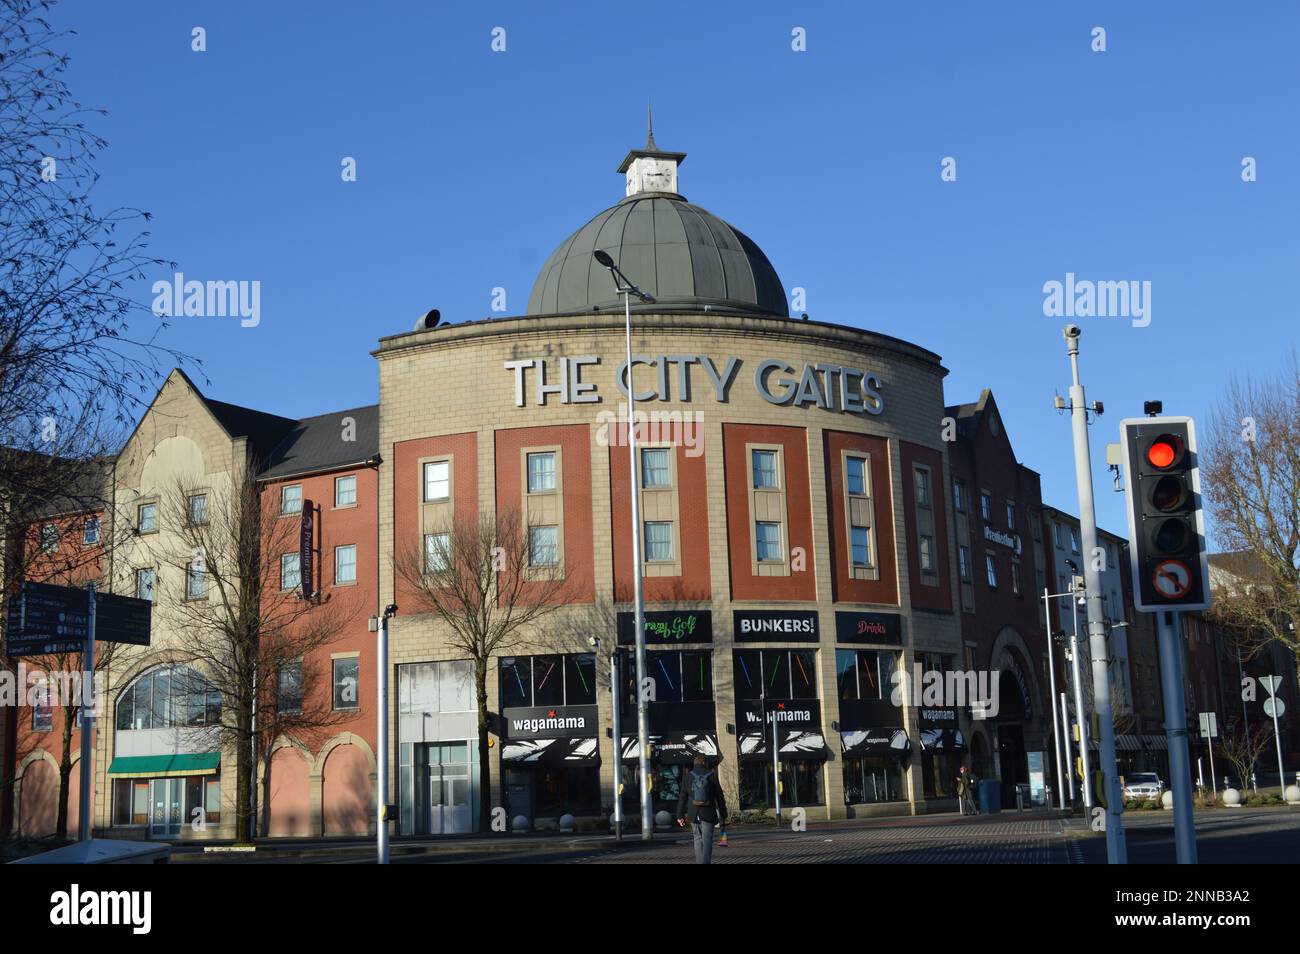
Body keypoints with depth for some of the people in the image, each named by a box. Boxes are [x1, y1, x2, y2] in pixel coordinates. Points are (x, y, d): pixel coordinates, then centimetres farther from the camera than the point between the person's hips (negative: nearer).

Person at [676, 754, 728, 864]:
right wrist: (723, 815, 8)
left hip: (693, 814, 2)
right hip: (708, 814, -2)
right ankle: (705, 862, -14)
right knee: (707, 839, -1)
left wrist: (680, 816, 6)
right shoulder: (711, 776, -1)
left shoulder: (688, 777, 3)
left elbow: (682, 798, 1)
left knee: (698, 838, 14)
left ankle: (699, 862, 13)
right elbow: (720, 797, 1)